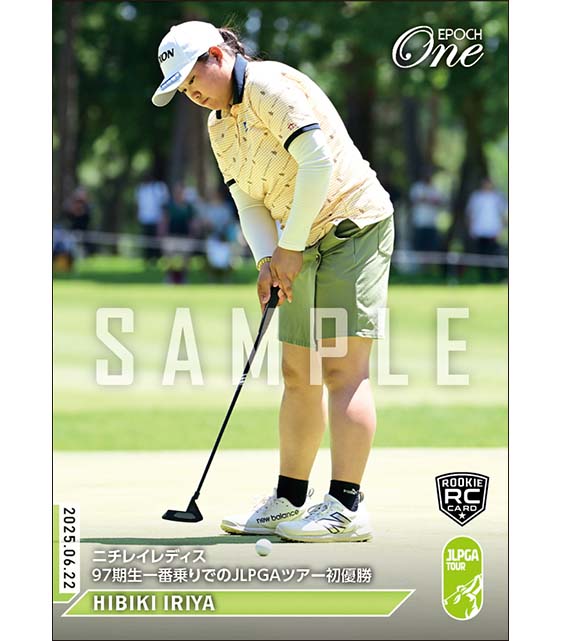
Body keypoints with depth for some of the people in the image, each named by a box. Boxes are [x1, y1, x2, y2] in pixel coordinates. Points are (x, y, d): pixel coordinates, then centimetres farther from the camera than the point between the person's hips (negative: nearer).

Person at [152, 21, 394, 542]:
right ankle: (289, 503, 14)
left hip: (353, 225, -9)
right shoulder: (218, 125, 11)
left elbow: (319, 159, -25)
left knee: (341, 369, -14)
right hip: (306, 245, 9)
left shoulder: (271, 85, -17)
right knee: (298, 375, 9)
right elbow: (247, 198, 9)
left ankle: (347, 508, -16)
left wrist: (290, 247, -18)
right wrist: (266, 258, -10)